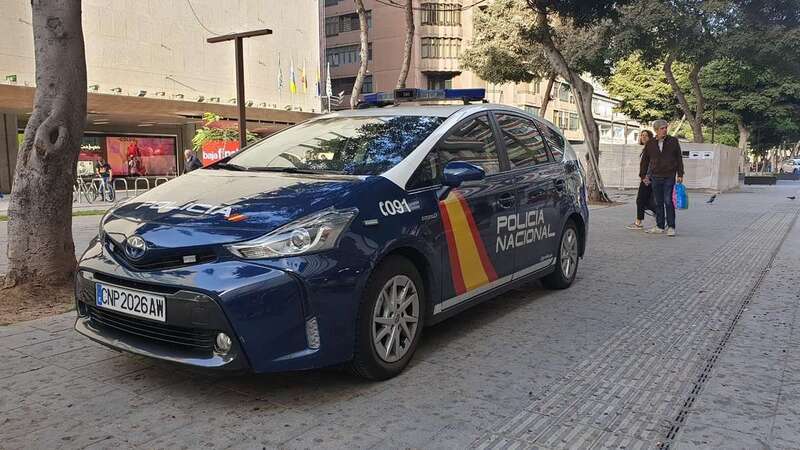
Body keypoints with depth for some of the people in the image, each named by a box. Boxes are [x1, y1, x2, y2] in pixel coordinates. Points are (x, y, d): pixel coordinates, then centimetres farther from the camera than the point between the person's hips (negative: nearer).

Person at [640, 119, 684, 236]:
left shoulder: (673, 141, 2)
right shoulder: (650, 143, 5)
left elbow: (679, 158, 4)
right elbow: (644, 160, 12)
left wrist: (680, 174, 0)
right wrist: (643, 175, 11)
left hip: (669, 177, -2)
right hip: (655, 177, 2)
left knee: (668, 202, -6)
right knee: (658, 203, 8)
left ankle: (671, 227, 1)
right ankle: (660, 227, 15)